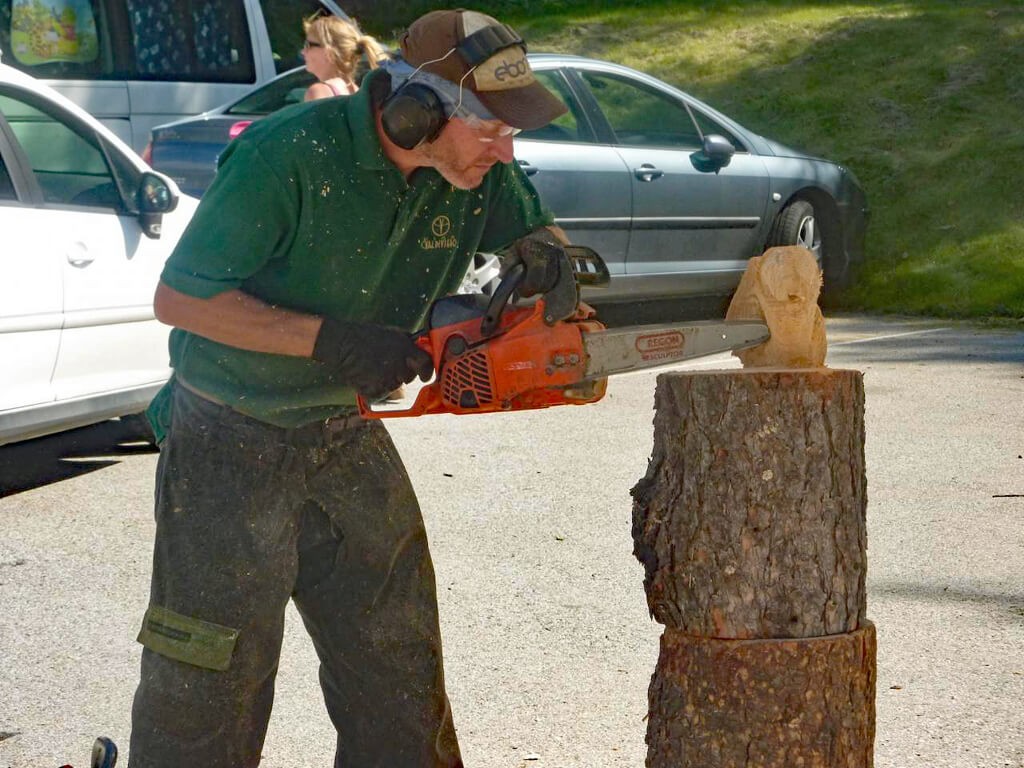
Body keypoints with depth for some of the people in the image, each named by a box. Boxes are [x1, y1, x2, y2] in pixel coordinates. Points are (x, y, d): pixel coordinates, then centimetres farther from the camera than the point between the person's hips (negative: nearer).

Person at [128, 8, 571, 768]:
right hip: (232, 444, -6)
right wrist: (328, 340, -28)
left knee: (401, 675, 12)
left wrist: (542, 251, -12)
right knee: (211, 682, 0)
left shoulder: (480, 171, -8)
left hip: (345, 434, 6)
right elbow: (179, 298, -22)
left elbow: (533, 224, 14)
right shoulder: (287, 158, -26)